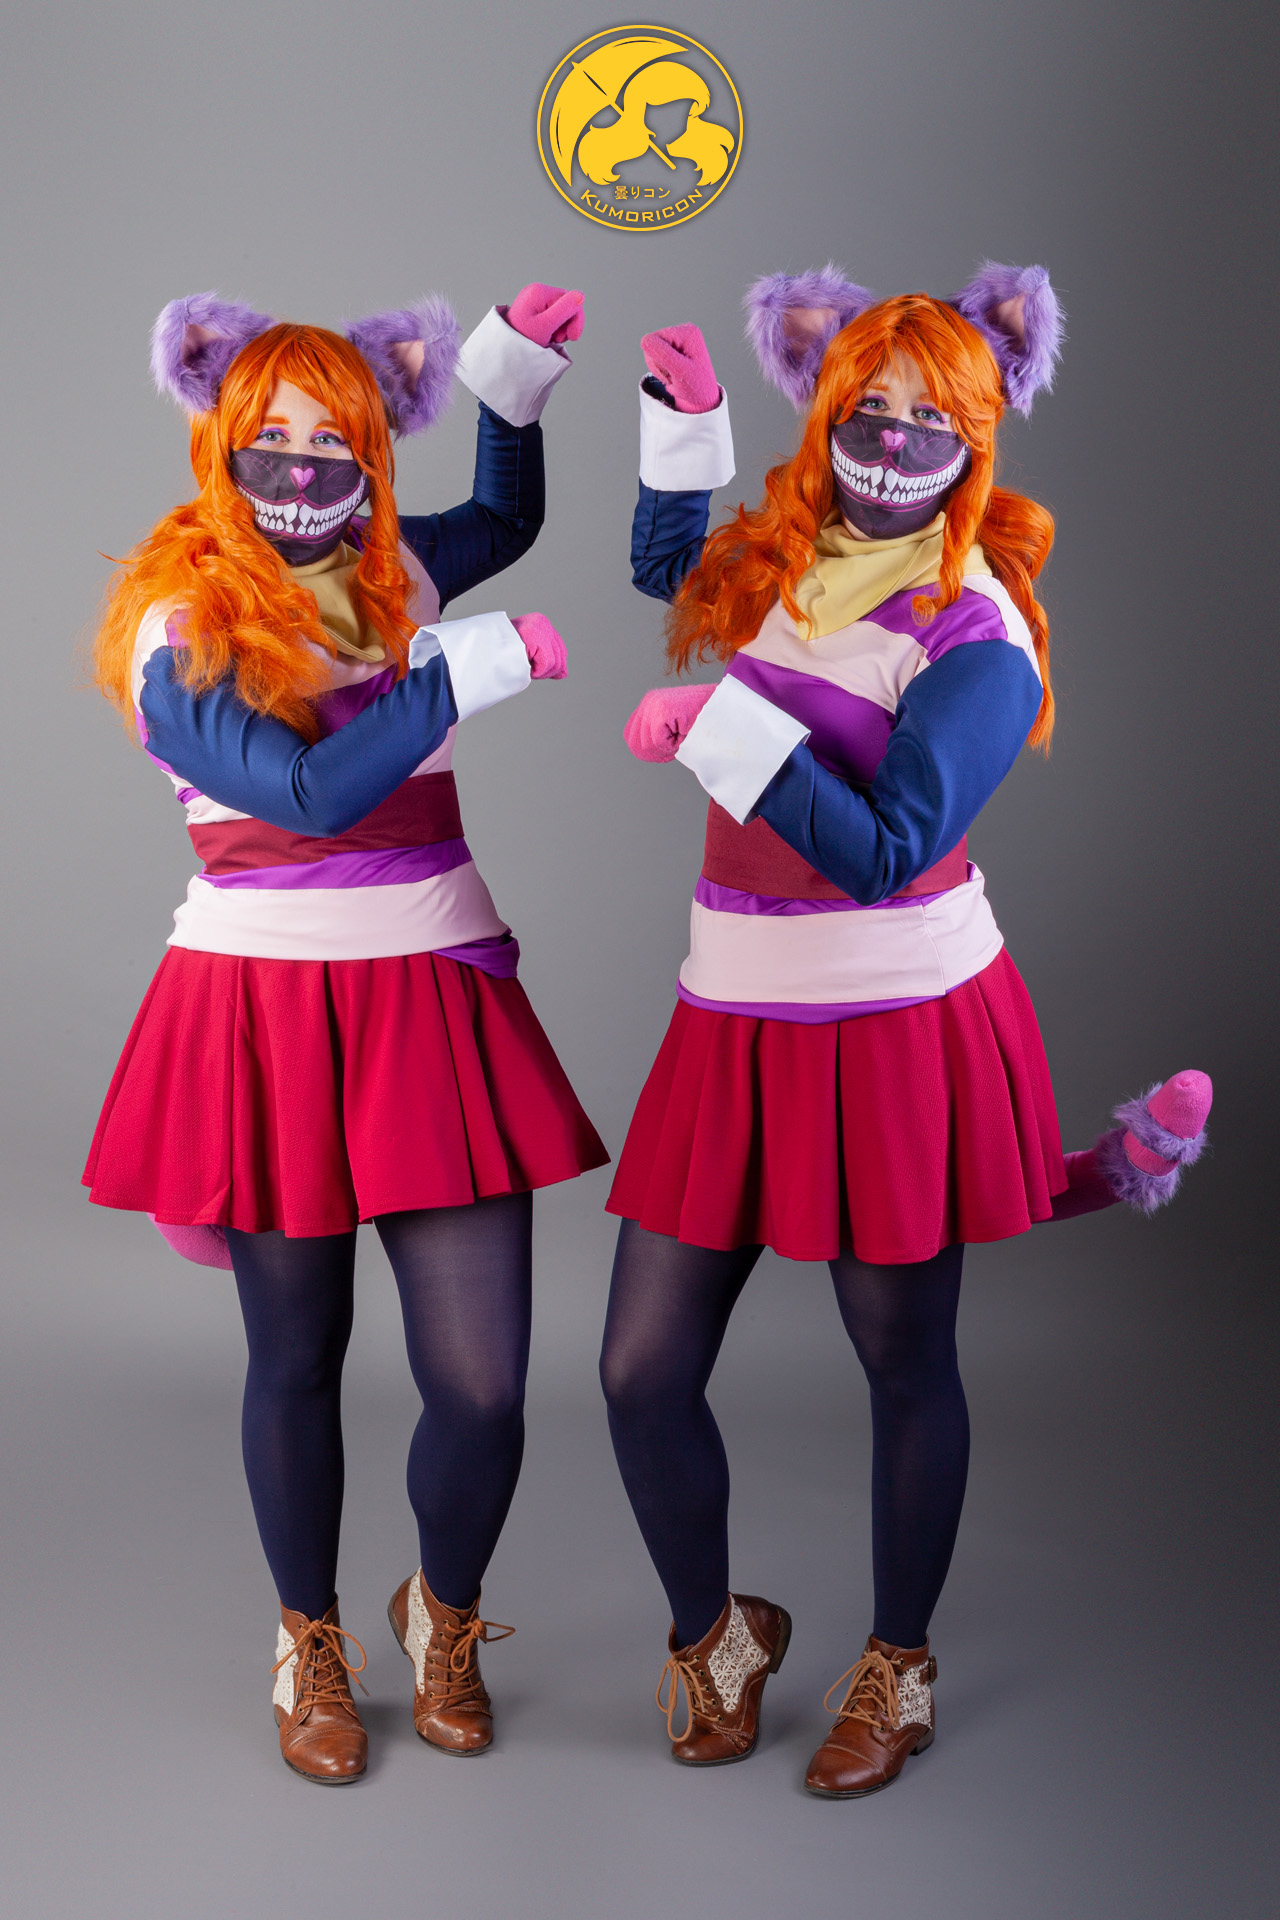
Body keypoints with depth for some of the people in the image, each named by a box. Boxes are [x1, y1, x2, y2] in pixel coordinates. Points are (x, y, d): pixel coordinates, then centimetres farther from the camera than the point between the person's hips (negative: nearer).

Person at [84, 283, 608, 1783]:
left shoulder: (394, 576, 10)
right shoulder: (181, 631, -7)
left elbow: (505, 519, 33)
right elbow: (308, 788, -22)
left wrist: (513, 373, 19)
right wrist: (478, 664, -18)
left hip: (436, 999, 4)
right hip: (268, 1015, -3)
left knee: (481, 1387, -1)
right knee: (296, 1363, 12)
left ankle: (444, 1610, 31)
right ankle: (310, 1642, 37)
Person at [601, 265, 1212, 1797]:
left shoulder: (973, 638, -12)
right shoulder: (780, 561, 7)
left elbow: (883, 851, -24)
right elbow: (667, 566, 31)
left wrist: (721, 726, -26)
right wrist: (683, 424, 17)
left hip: (900, 1026, -5)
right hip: (739, 1020, 6)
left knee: (904, 1368, 10)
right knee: (642, 1371, 5)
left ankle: (898, 1665, 34)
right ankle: (711, 1632, 32)